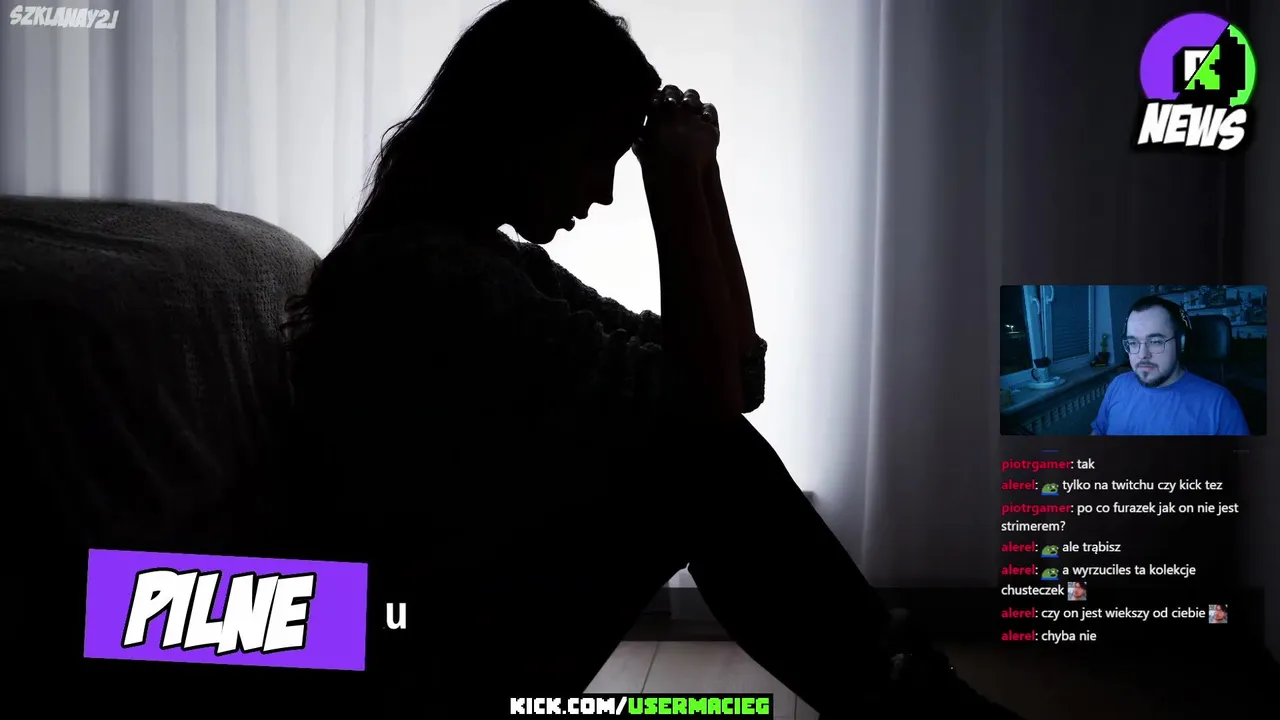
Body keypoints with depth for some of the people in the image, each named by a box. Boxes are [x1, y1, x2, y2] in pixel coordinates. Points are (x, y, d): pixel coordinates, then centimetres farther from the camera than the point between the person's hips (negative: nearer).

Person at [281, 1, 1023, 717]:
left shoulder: (488, 258, 10)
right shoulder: (425, 271, -21)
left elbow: (734, 371, 6)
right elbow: (709, 397, -20)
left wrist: (702, 174, 1)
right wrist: (675, 182, -15)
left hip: (464, 615, 9)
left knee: (711, 450, -3)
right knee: (705, 458, -17)